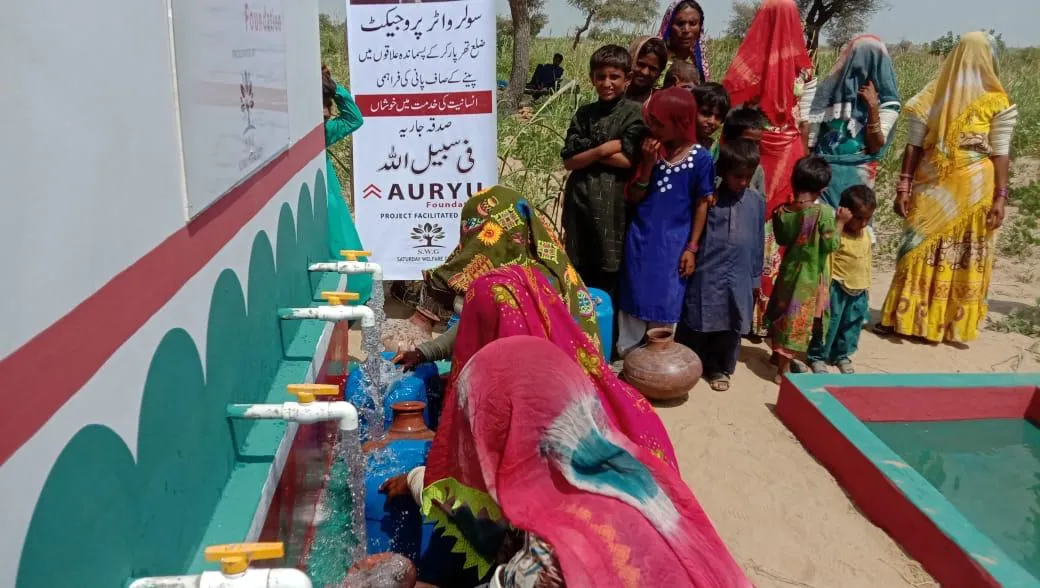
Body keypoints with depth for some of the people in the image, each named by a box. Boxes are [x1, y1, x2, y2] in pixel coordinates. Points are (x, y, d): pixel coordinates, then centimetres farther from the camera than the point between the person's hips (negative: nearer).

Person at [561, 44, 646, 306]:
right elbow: (568, 161, 3)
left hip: (613, 203, -4)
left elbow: (628, 159, -12)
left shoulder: (633, 114, 0)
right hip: (580, 199, 4)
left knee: (610, 278, 1)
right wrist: (603, 149, -11)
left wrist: (587, 151, -5)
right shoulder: (583, 114, 11)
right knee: (577, 276, 9)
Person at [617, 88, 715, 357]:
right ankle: (627, 356, 24)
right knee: (633, 300, 10)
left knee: (664, 305, 8)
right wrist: (648, 164, -16)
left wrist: (691, 248, -4)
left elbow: (702, 205, -3)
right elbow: (634, 198, -2)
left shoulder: (701, 157, -10)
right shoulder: (650, 149, -3)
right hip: (641, 239, 2)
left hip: (673, 244, -2)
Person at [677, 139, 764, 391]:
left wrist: (755, 278, 10)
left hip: (738, 278, 3)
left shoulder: (757, 201, 2)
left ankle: (719, 369, 31)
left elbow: (758, 243, 7)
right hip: (706, 274, -3)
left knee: (730, 328, 14)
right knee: (696, 325, 8)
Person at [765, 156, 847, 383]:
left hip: (789, 270, 4)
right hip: (812, 276, -4)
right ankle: (784, 369, 10)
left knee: (783, 314, 19)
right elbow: (831, 245, -16)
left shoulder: (782, 212, -7)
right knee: (798, 320, 3)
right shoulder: (824, 212, -20)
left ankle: (780, 356, 36)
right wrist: (840, 222, -6)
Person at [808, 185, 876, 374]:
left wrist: (867, 287, 18)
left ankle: (842, 355, 32)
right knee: (829, 323, 0)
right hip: (838, 288, -7)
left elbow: (867, 263, 15)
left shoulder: (866, 235, 6)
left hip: (860, 291, 7)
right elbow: (827, 261, -18)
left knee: (852, 325, 16)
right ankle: (817, 357, 13)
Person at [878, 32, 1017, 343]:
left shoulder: (932, 95, -2)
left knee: (921, 253, 8)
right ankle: (953, 323, 17)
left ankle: (906, 318, 16)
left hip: (932, 189, 1)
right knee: (966, 258, 8)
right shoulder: (996, 102, -3)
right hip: (975, 190, -1)